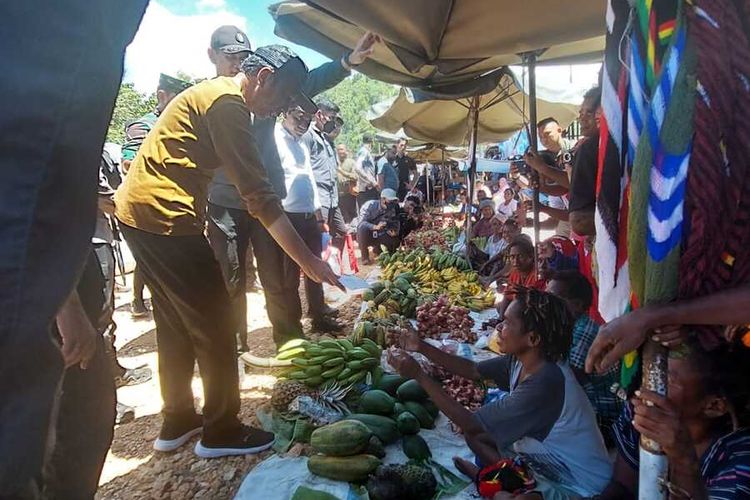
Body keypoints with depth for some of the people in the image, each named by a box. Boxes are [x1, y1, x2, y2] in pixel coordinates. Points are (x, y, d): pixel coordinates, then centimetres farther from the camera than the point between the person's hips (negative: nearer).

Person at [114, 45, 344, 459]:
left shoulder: (211, 93, 18)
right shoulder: (227, 101, -14)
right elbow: (259, 195, -20)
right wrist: (307, 260, -18)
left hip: (136, 210, 10)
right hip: (164, 218, -10)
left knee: (176, 325, 17)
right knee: (214, 326, 0)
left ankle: (177, 421, 31)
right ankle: (221, 431, 14)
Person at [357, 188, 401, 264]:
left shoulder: (392, 209, -8)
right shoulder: (370, 205, -23)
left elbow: (394, 223, 2)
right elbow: (361, 223, -32)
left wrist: (393, 230, -22)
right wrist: (375, 227, -49)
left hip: (378, 234, 5)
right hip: (365, 234, -5)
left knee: (395, 240, -17)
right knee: (364, 227, -37)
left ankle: (377, 248, 17)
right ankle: (365, 256, -20)